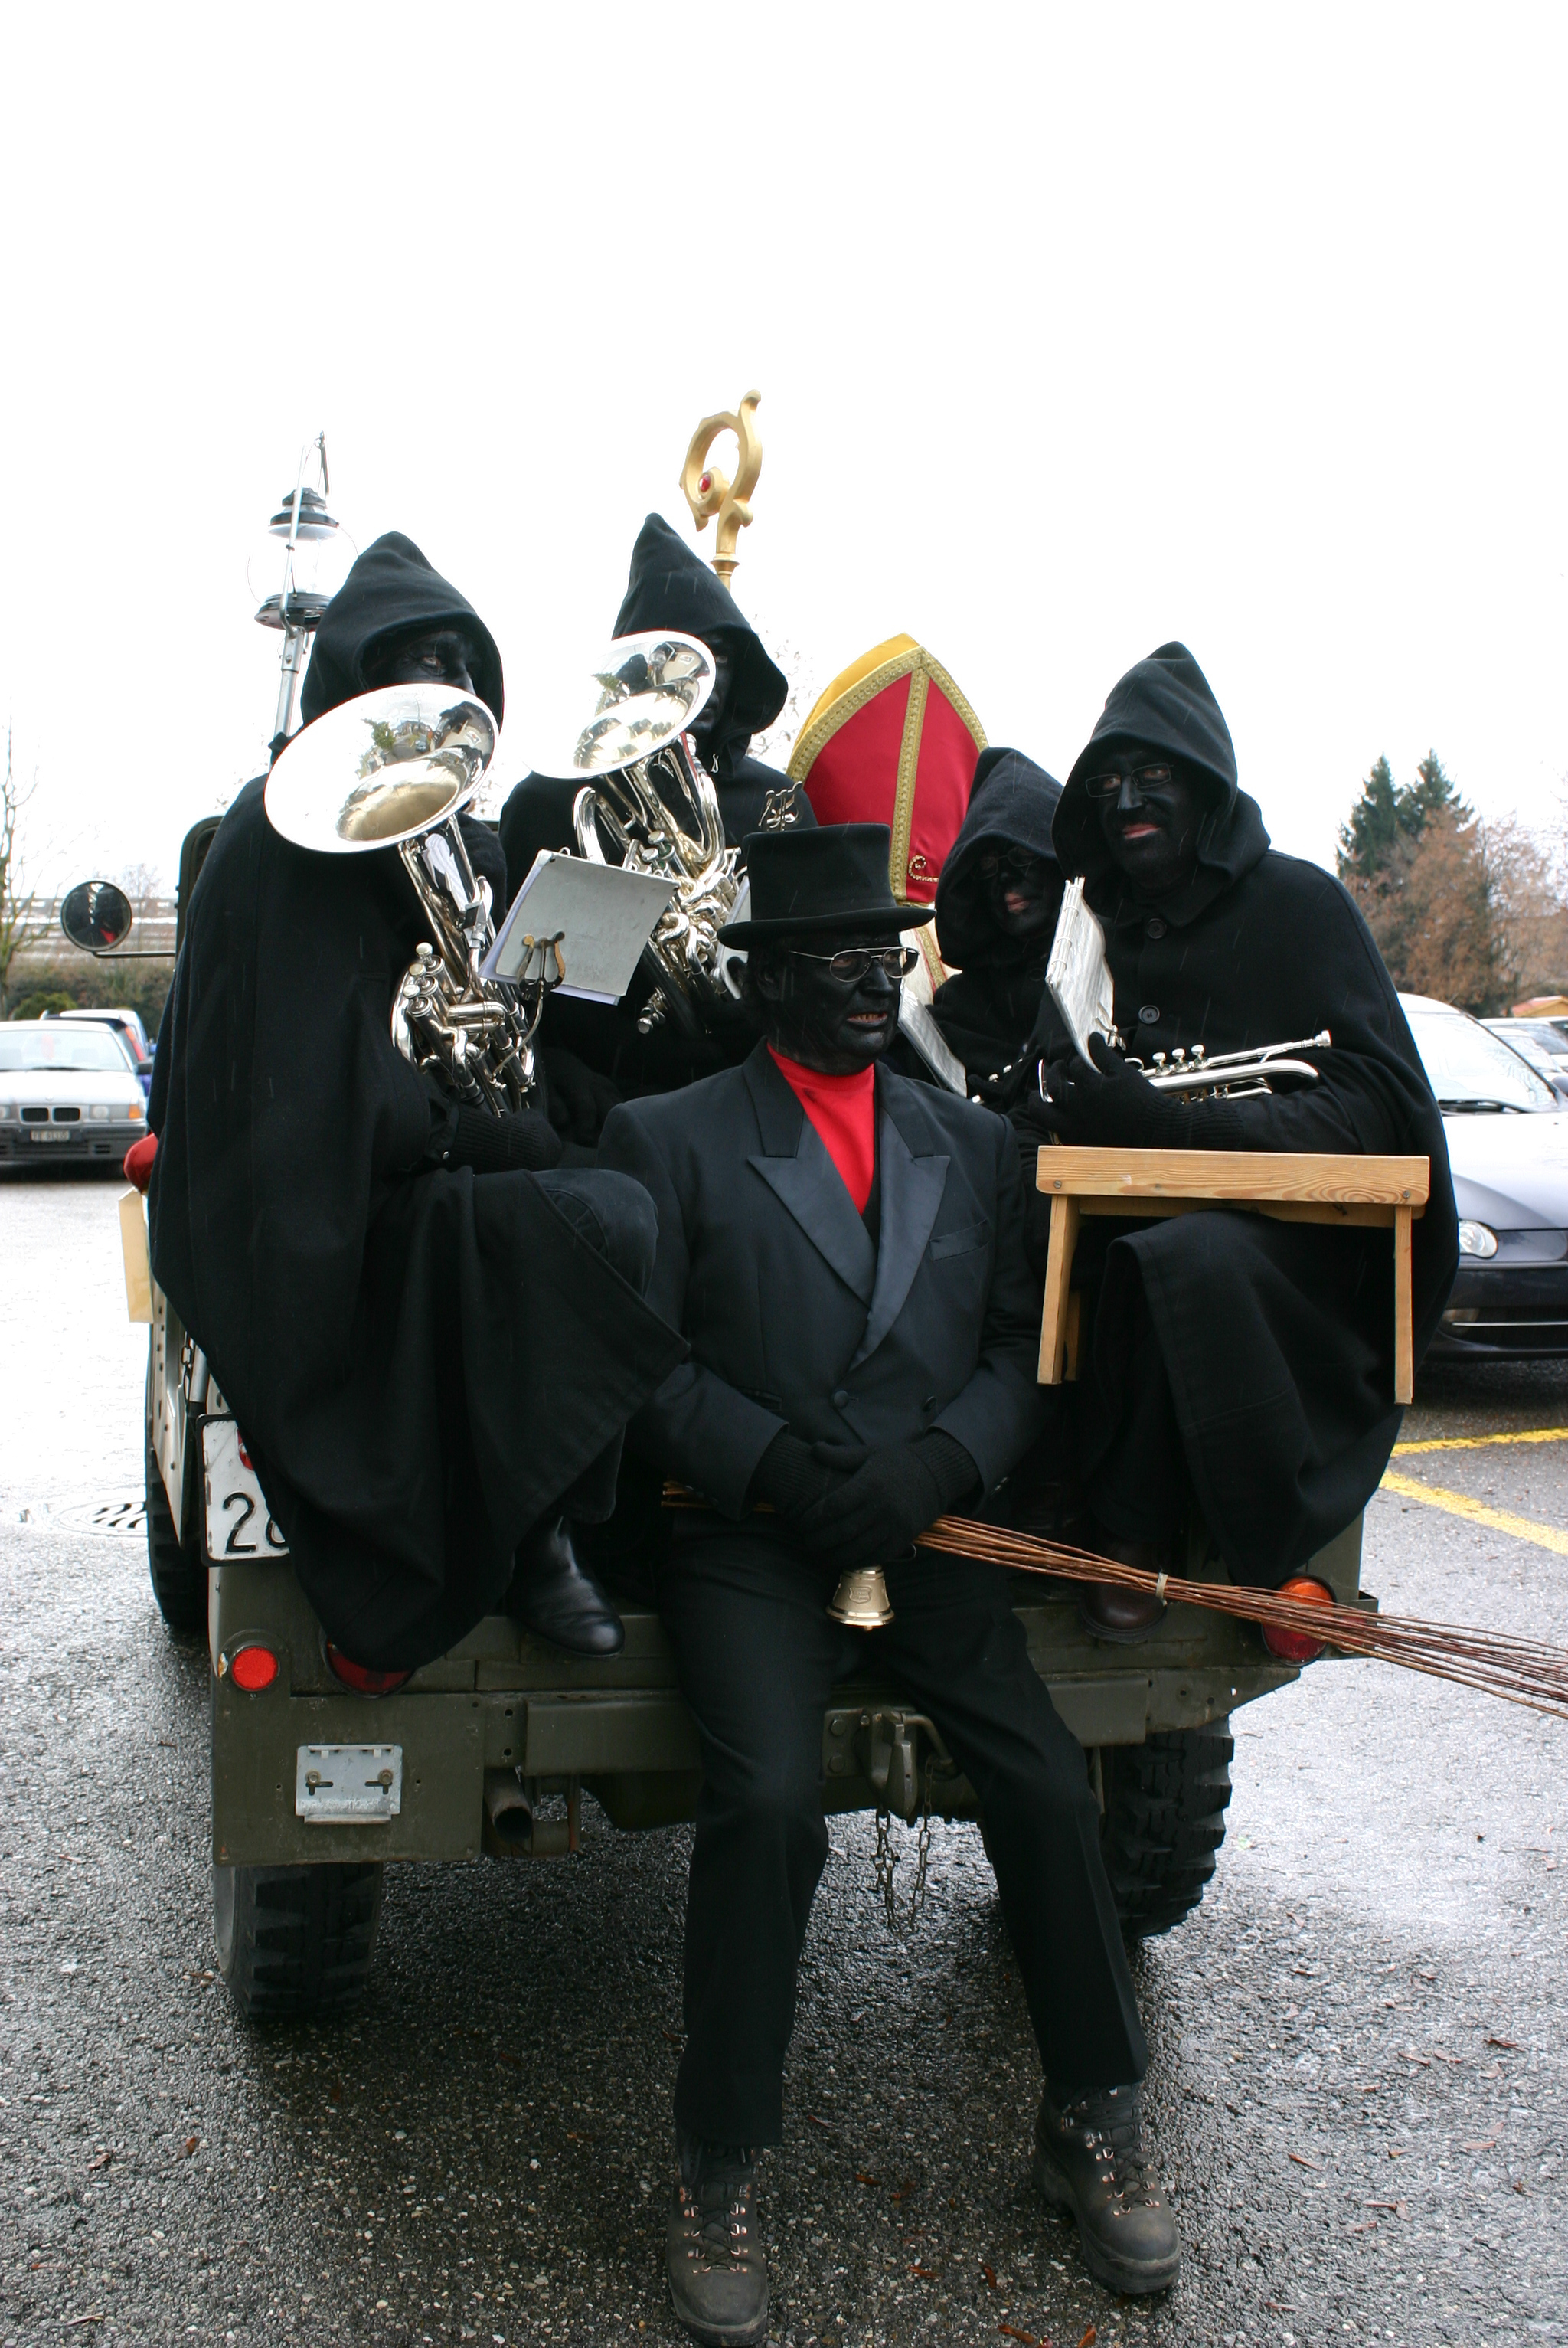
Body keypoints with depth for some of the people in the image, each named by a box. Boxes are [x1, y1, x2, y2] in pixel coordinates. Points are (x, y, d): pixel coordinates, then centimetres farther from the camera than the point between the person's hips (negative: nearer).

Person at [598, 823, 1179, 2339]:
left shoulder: (971, 1144, 15)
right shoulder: (668, 1140, 3)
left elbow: (1018, 1346, 11)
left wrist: (941, 1461, -8)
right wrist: (779, 1468, -16)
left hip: (928, 1536, 3)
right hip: (744, 1542, -3)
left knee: (1047, 1784, -14)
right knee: (767, 1801, -25)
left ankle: (1093, 2123, 11)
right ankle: (717, 2175, -3)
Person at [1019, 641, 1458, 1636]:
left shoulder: (1297, 902, -1)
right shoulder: (1101, 927, 13)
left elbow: (1377, 1106, -11)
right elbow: (1057, 1096, 15)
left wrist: (1175, 1123, -24)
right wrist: (1064, 1121, -12)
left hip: (1290, 1244, -4)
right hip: (1138, 1226, 5)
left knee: (1184, 1256, -36)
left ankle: (1135, 1532, -17)